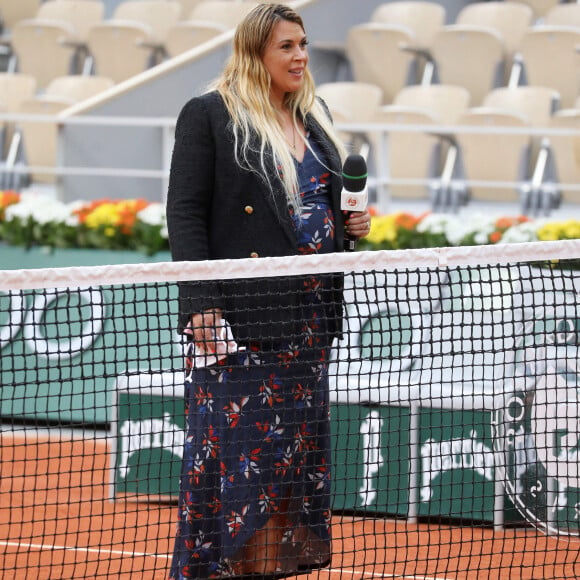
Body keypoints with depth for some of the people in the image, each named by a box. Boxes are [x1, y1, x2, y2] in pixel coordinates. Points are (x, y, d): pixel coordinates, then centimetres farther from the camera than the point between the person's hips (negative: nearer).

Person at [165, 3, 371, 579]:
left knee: (298, 442, 8)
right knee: (233, 446, -8)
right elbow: (185, 213, -9)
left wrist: (350, 223, 4)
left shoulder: (314, 116, 16)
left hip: (307, 313, 7)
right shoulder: (208, 115, -5)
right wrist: (200, 304, -17)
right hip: (239, 311, -7)